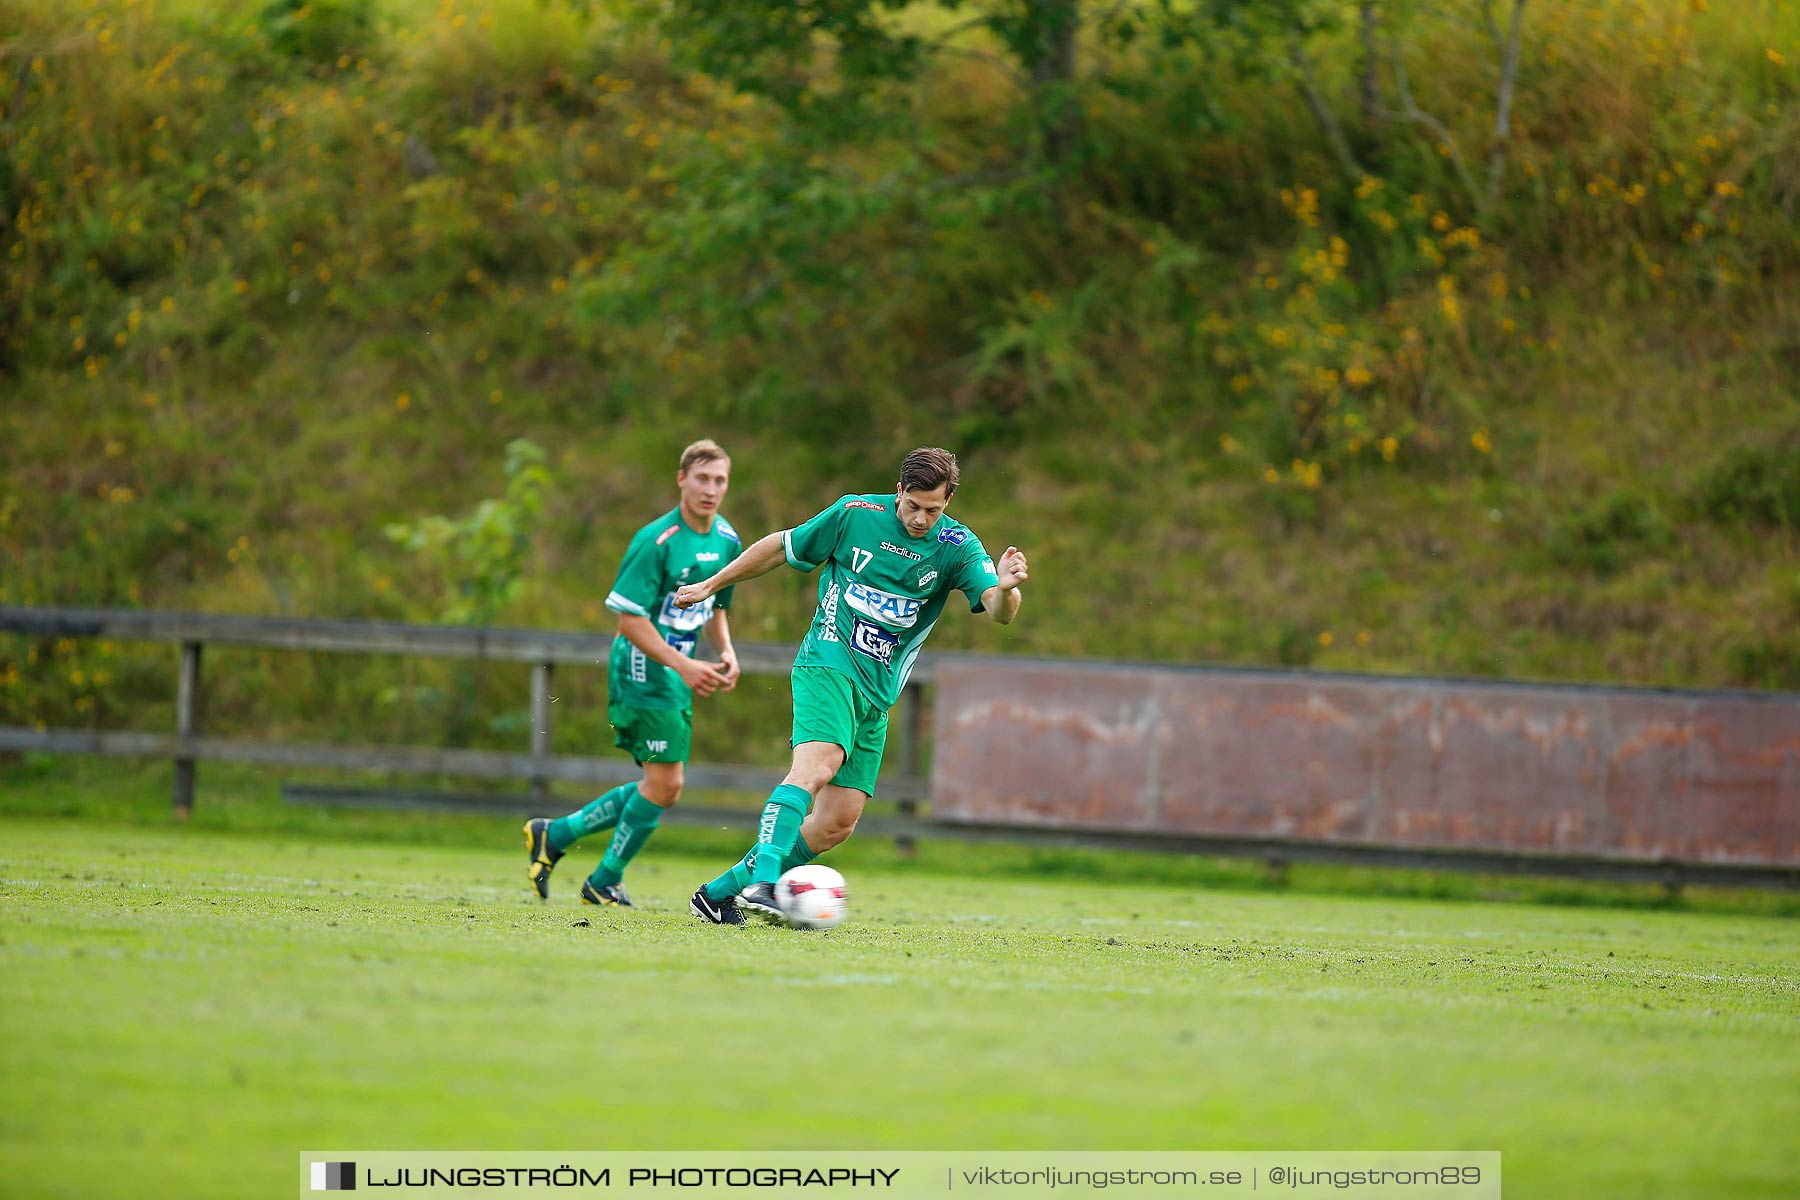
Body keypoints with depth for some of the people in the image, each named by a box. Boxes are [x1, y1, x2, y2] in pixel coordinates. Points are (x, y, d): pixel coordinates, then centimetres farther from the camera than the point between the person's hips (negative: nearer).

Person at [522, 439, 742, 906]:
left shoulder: (727, 542, 7)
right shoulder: (655, 541, -18)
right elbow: (629, 619, -19)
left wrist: (725, 652, 2)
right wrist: (684, 666, -23)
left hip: (678, 671, 8)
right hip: (642, 670, -8)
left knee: (662, 789, 9)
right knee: (664, 783, -10)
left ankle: (555, 835, 22)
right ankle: (605, 883, 7)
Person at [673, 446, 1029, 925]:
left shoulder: (956, 547, -1)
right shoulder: (854, 514, -4)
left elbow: (999, 611, -16)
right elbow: (780, 547, 9)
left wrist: (1006, 588, -40)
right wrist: (711, 586, 15)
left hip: (877, 692, 4)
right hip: (828, 664, -4)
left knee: (838, 822, -1)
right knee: (817, 766, -31)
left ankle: (720, 893, 10)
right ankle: (761, 883, -45)